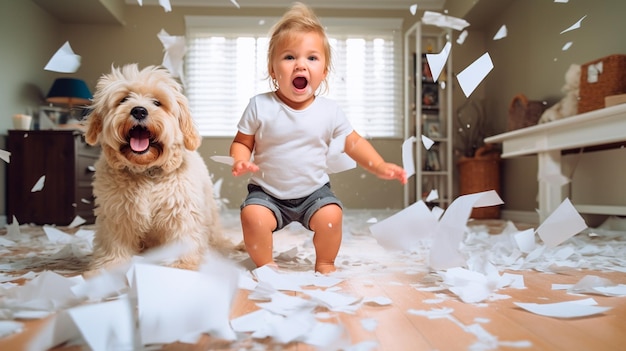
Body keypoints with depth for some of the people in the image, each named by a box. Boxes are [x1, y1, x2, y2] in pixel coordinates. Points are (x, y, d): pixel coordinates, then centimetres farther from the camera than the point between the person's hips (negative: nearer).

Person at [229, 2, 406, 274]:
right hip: (267, 192, 0)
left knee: (331, 216, -22)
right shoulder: (260, 106, -10)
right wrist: (240, 161, -25)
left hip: (314, 191, 1)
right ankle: (265, 265, 4)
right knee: (253, 216, -24)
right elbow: (241, 142, -3)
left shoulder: (329, 111, -6)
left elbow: (353, 142, 1)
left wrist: (379, 165, -12)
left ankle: (325, 264, 8)